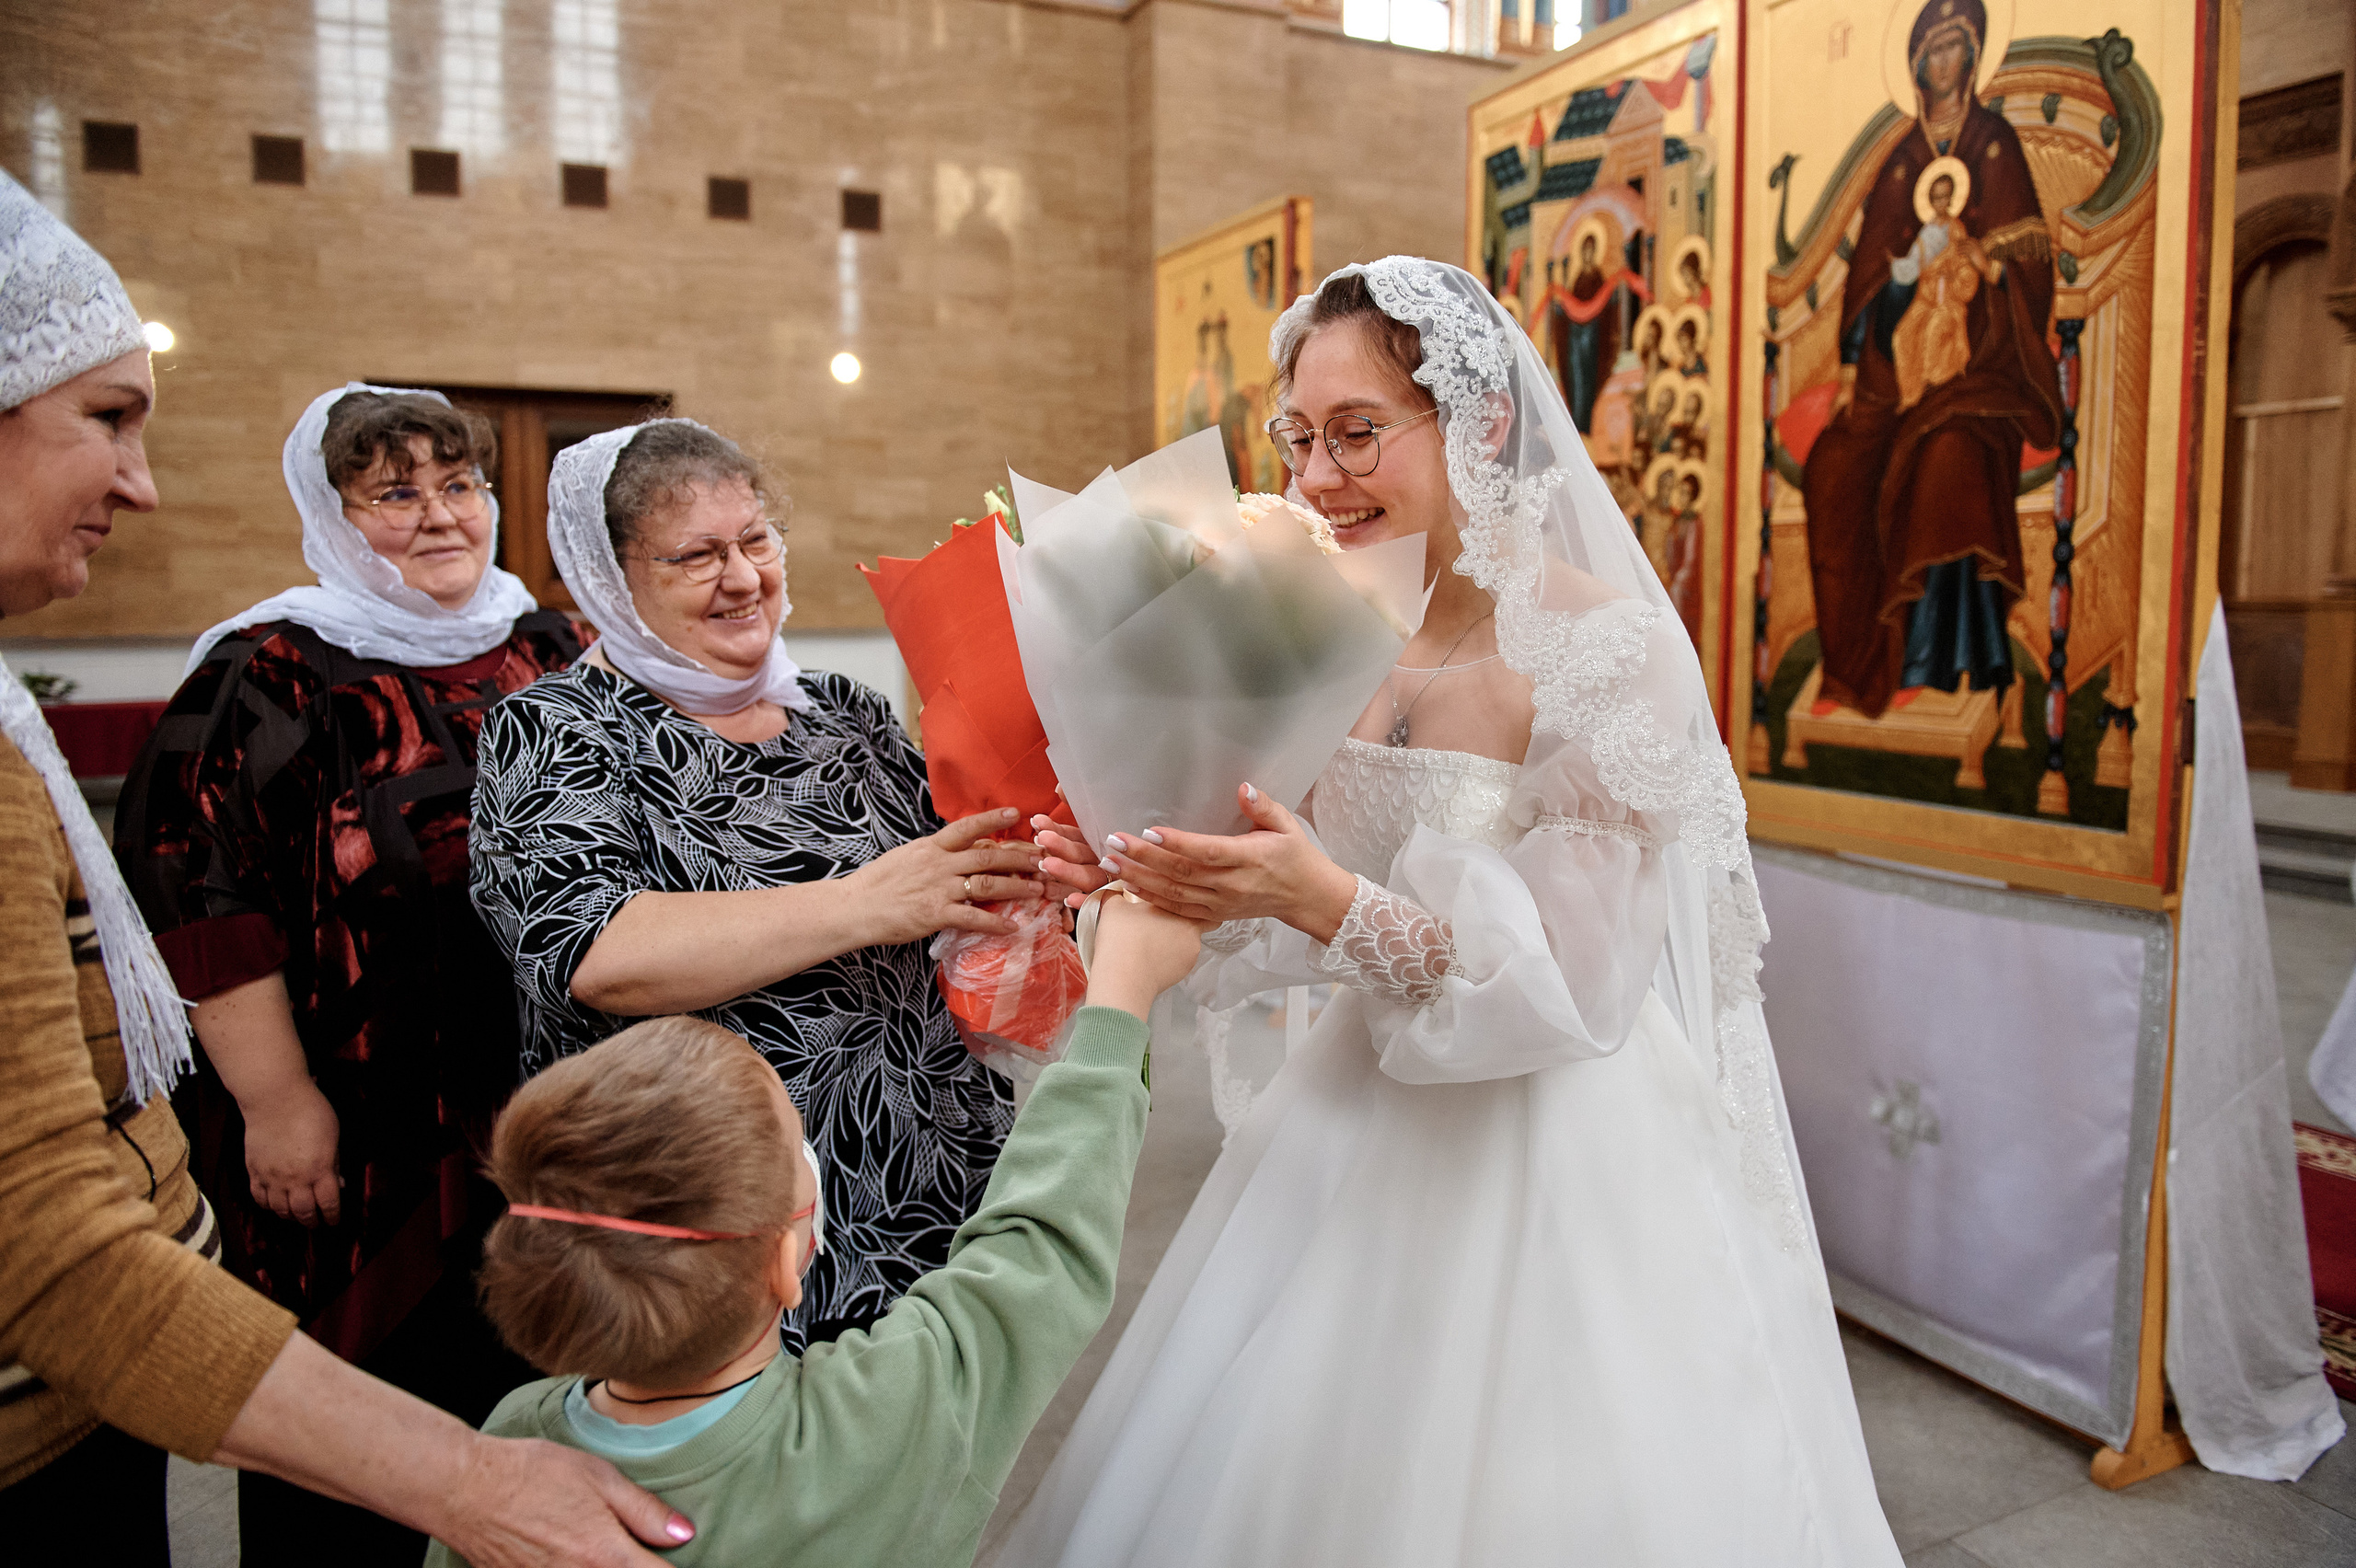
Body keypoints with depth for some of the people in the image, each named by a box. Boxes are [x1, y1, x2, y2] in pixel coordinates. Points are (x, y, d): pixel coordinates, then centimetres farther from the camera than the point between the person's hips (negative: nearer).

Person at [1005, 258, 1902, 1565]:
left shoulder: (1613, 649, -18)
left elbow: (1572, 990, -20)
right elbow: (1311, 934, 6)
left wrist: (1333, 903, -32)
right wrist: (1162, 878, -12)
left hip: (1554, 1173, -6)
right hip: (1361, 1134, 6)